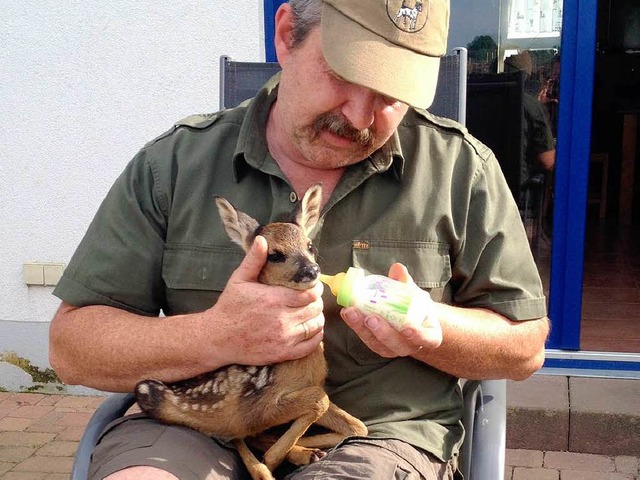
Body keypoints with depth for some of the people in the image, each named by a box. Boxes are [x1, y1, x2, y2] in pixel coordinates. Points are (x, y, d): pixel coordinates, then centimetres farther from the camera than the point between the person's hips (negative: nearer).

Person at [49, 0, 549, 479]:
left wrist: (431, 330, -15)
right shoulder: (174, 164, 1)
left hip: (382, 434, 0)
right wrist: (216, 336, -19)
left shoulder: (461, 168, 1)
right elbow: (72, 347, -1)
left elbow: (524, 347, 8)